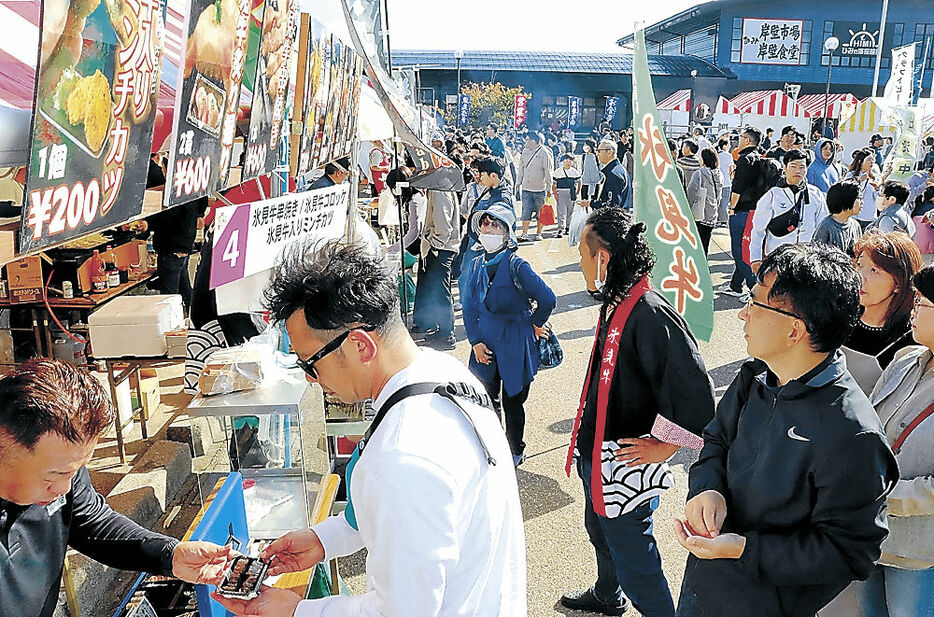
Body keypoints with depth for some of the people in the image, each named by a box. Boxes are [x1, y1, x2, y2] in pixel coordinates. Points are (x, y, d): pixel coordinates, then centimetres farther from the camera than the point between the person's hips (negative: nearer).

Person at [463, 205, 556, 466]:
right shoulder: (477, 264, 2)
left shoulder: (516, 265, -18)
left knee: (512, 401, 9)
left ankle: (515, 451, 31)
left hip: (514, 345, -5)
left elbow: (547, 299, -20)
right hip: (485, 343, 6)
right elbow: (470, 306, 7)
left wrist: (535, 324, -4)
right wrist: (475, 341, -2)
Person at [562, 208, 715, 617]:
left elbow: (695, 393, -31)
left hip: (627, 467, -10)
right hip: (596, 455, 10)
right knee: (600, 532, 30)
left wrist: (661, 446, -19)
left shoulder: (650, 314, -29)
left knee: (632, 557, 7)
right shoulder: (615, 303, 2)